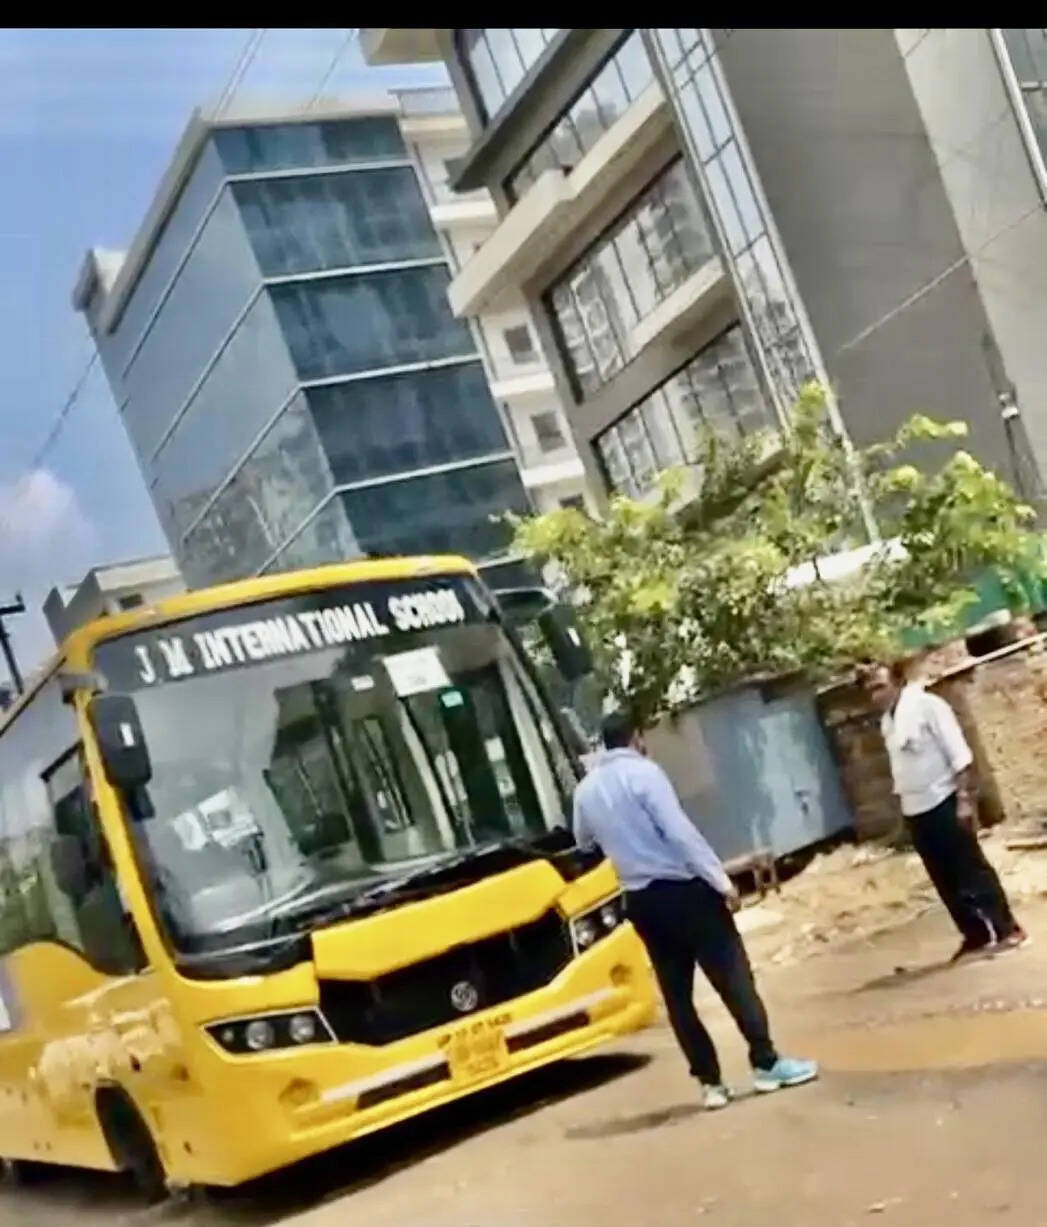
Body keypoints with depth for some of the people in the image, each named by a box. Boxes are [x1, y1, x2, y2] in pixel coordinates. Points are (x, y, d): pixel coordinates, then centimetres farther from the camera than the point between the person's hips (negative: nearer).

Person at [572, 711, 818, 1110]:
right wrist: (721, 880, -18)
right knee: (733, 977, 1)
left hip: (641, 900, 6)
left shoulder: (585, 790, 8)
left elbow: (584, 841, 25)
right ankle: (766, 1064, 0)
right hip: (683, 890, -6)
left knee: (677, 994, 10)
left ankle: (711, 1082, 10)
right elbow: (679, 831, -19)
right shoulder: (643, 772, -11)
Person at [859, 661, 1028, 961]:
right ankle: (976, 935, 19)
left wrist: (964, 798, -19)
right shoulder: (886, 722, 10)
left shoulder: (927, 706, -11)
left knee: (972, 868, -3)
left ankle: (1007, 929, 5)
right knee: (946, 880, 10)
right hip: (915, 811, 7)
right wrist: (906, 805, 15)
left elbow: (959, 755, -14)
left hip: (943, 803, -7)